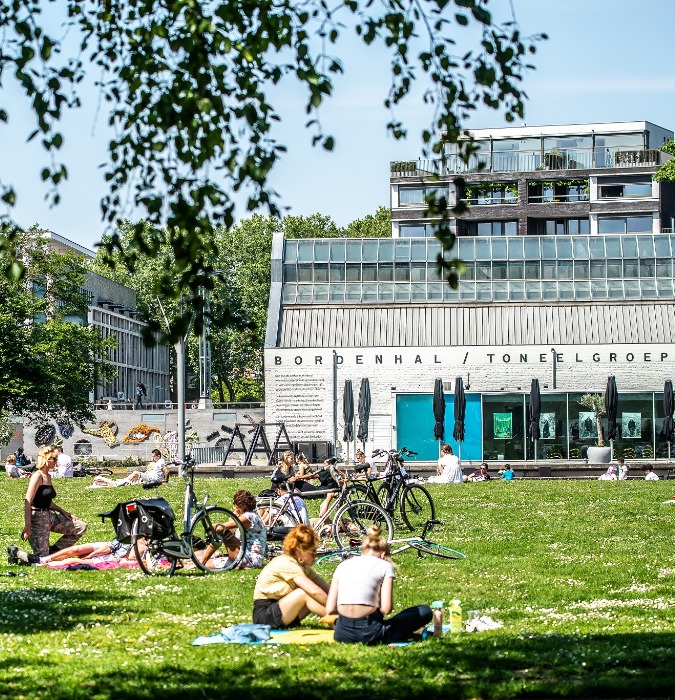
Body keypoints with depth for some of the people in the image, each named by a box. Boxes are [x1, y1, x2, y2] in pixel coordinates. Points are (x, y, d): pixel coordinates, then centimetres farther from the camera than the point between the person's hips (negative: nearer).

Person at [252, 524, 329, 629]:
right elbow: (315, 591, -29)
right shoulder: (286, 564, -21)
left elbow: (326, 588, 2)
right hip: (264, 615, -9)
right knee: (304, 593, -26)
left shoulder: (302, 565, 7)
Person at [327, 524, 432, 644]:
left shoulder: (343, 565, 14)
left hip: (342, 634, 4)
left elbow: (330, 609, 7)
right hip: (369, 633, -4)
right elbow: (386, 609, -8)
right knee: (425, 611, 10)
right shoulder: (384, 566, 3)